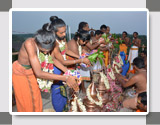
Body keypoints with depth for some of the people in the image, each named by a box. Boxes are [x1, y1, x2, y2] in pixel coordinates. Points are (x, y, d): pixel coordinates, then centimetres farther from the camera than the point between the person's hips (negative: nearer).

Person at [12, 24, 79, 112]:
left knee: (36, 99, 17)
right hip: (20, 72, -5)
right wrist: (65, 78, -41)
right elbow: (39, 73, -43)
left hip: (31, 72, 5)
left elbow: (53, 59, -5)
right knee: (25, 102, 11)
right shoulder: (29, 43, -40)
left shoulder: (45, 45, -22)